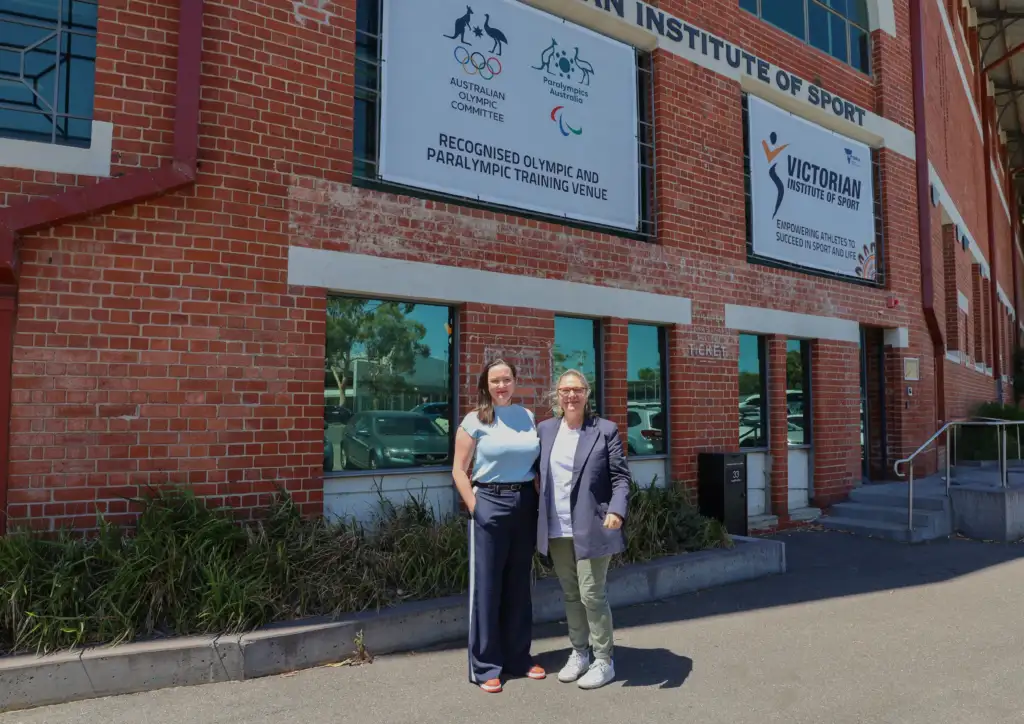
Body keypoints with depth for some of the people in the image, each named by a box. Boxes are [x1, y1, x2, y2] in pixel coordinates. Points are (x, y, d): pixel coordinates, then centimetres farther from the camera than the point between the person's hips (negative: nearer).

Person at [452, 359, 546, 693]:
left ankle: (518, 658, 28)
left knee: (519, 584, 14)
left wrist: (540, 501, 6)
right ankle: (485, 667, 14)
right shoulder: (475, 421, -3)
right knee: (486, 586, 2)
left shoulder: (528, 417, 9)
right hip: (490, 504, -4)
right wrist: (475, 508, -11)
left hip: (525, 505, 5)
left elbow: (537, 463, 14)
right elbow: (459, 470, -4)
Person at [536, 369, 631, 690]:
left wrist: (616, 511, -20)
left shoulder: (606, 430, -3)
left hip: (591, 528, -4)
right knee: (570, 595, 15)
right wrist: (537, 515, 4)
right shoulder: (544, 430, 8)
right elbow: (536, 472, 11)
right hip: (556, 529, 4)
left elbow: (621, 477, -5)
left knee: (592, 595, 0)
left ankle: (603, 661, 17)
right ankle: (579, 653, 31)